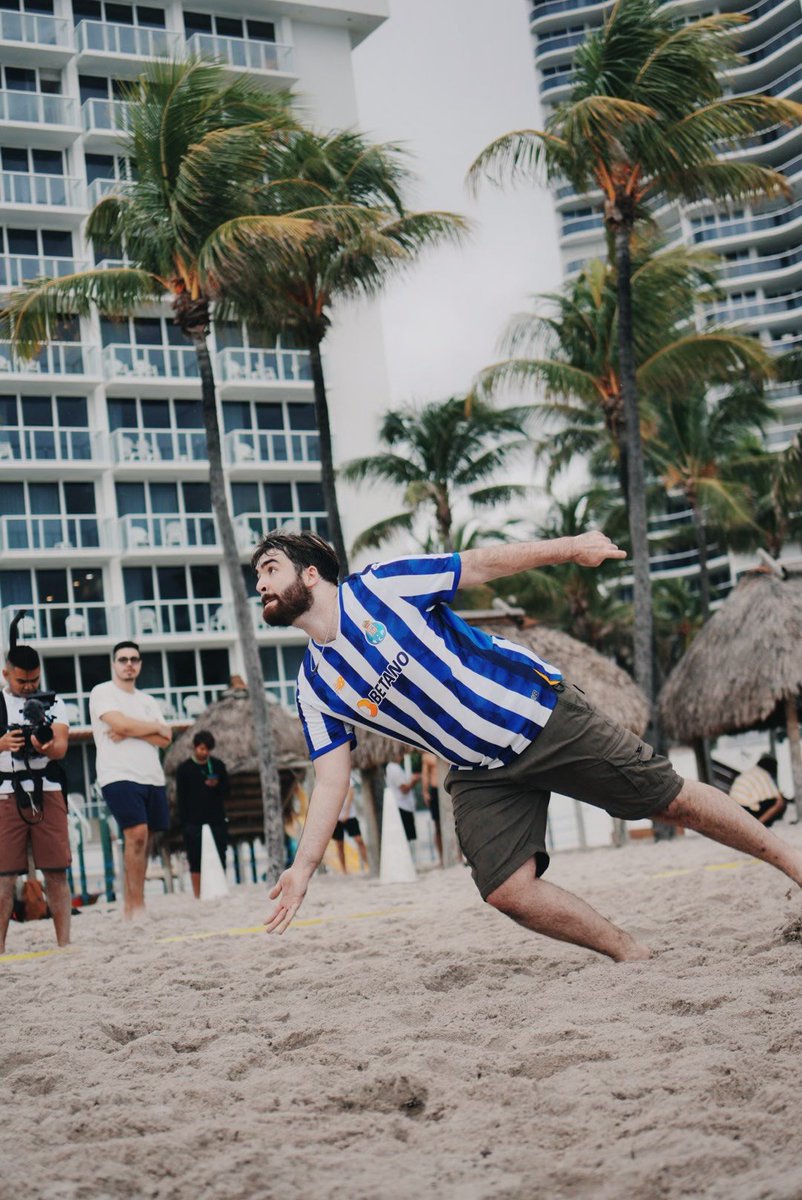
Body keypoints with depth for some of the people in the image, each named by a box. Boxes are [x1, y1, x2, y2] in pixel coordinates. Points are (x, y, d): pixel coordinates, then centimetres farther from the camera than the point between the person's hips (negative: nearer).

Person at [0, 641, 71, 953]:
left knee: (57, 873, -1)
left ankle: (64, 944, 2)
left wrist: (46, 746, -26)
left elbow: (61, 747, -2)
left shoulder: (52, 703, 11)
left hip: (47, 793, 1)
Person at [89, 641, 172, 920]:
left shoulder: (147, 701, 20)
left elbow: (165, 740, 8)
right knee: (137, 835, -19)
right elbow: (121, 723, -15)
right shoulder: (102, 692, 2)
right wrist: (157, 727, 0)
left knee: (139, 841, 5)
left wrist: (131, 732, -9)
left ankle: (129, 905, 10)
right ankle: (138, 906, -17)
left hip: (153, 778, 6)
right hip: (119, 777, -6)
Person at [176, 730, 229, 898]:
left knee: (219, 860, 1)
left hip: (217, 820, 2)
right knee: (196, 862, -2)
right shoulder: (185, 768, 2)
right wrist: (183, 822, -6)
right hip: (194, 822, -2)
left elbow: (226, 792, 12)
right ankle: (197, 896, -1)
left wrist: (217, 785, -11)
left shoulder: (218, 765, 9)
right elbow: (181, 798, 2)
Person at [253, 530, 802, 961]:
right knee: (507, 891, -14)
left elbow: (479, 564, -6)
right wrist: (304, 866, -4)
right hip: (479, 773, 4)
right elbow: (332, 777, 3)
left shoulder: (379, 584, -11)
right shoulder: (315, 686, 1)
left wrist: (571, 547, -4)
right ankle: (636, 956, 2)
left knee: (672, 799, -1)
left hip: (538, 710, -4)